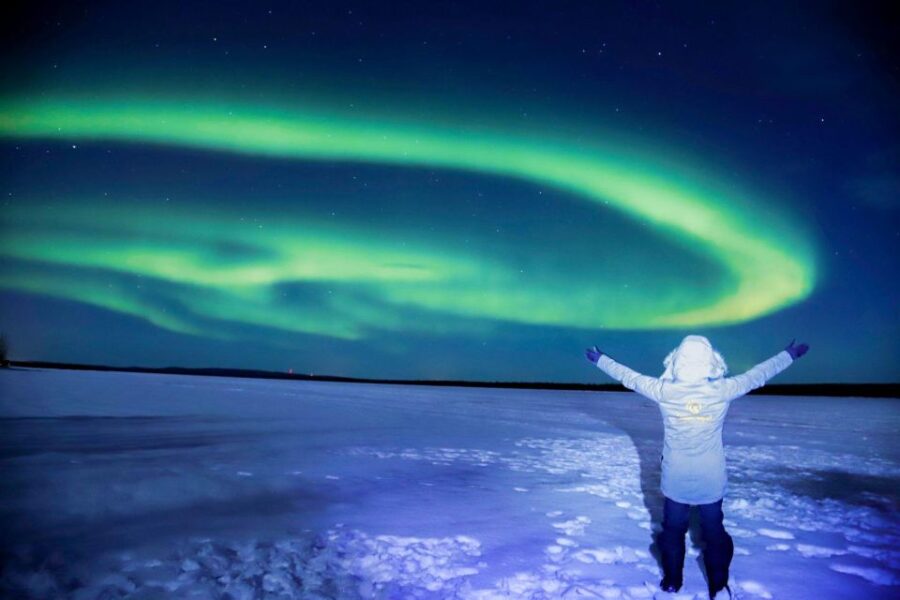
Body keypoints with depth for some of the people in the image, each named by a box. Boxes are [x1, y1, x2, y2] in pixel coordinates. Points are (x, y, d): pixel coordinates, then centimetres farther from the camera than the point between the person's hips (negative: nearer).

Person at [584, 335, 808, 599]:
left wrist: (600, 359, 10)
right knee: (715, 532, 18)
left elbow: (629, 377, -5)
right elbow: (758, 375, -3)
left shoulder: (664, 390, -18)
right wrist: (789, 354, 14)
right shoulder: (722, 390, -18)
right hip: (712, 480, 0)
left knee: (673, 530, 19)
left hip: (675, 479, 0)